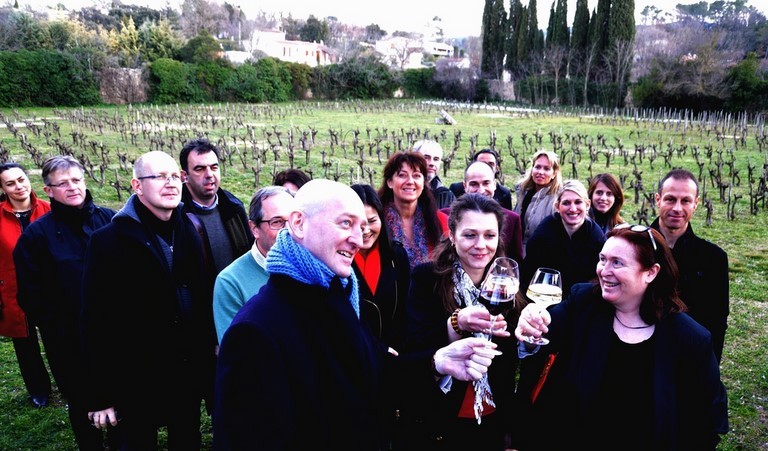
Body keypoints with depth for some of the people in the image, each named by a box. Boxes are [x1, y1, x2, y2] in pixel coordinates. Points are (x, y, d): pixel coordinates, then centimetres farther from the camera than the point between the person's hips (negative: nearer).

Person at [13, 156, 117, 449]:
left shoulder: (109, 219, -1)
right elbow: (31, 295, -2)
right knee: (81, 403, 14)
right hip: (70, 341, -1)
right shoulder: (37, 235, -5)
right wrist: (56, 329, -4)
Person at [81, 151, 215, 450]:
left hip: (189, 374, 4)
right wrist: (100, 397, -11)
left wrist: (208, 356, 3)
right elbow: (95, 323, -12)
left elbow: (203, 300, 4)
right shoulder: (109, 240, -13)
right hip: (137, 381, -4)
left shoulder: (188, 232, 1)